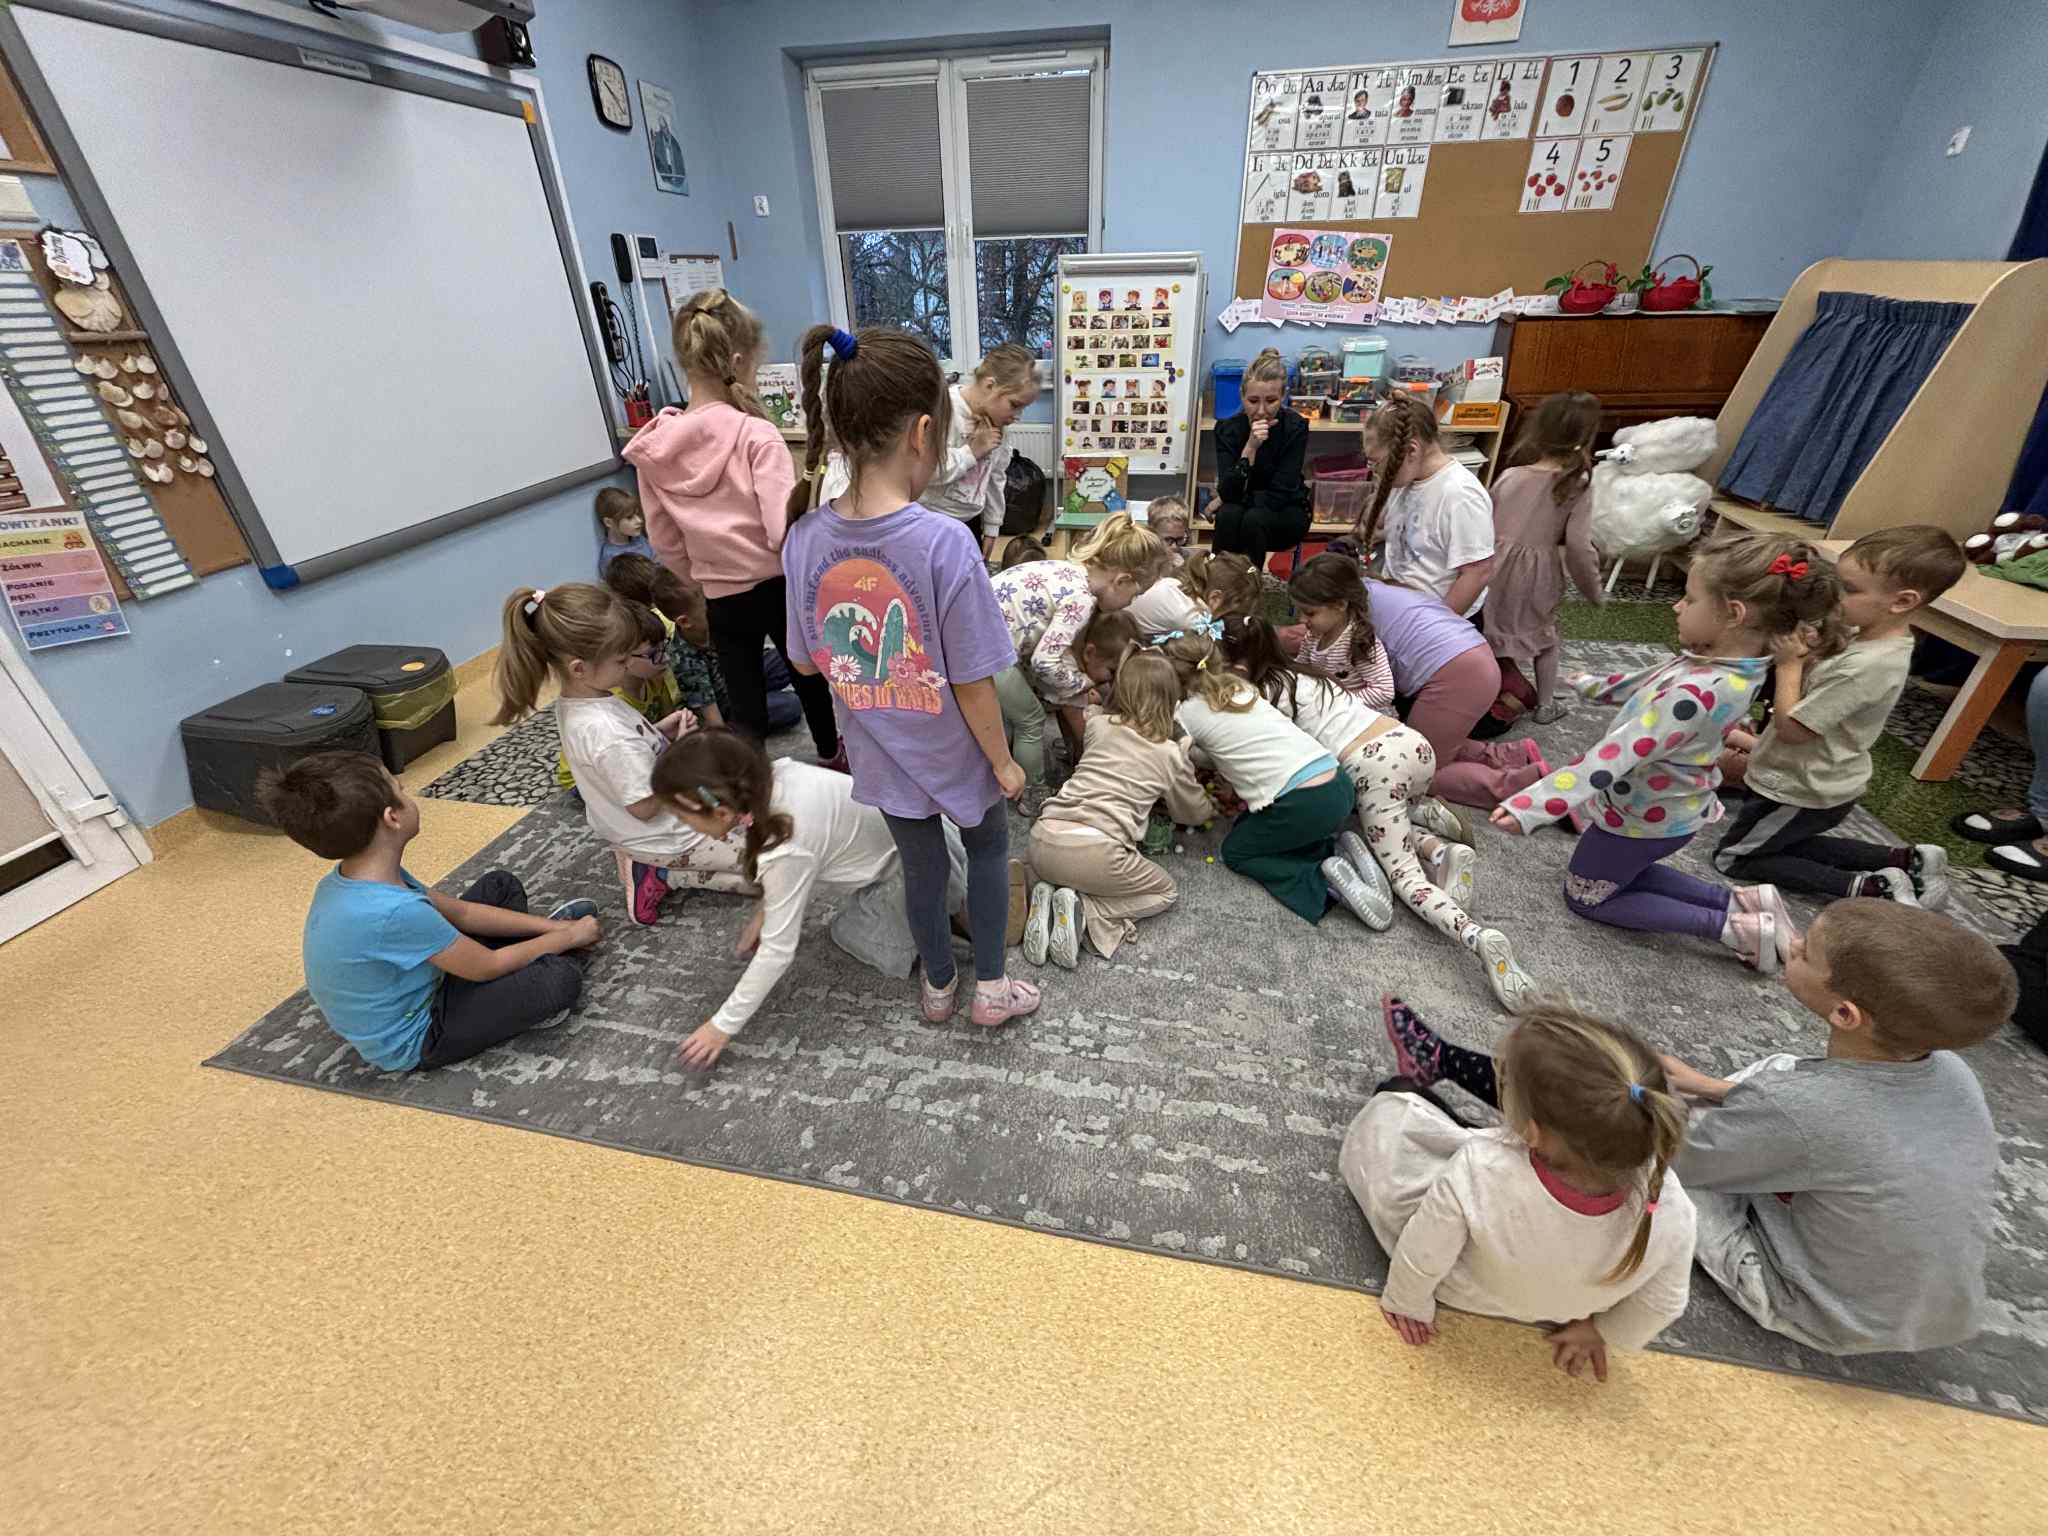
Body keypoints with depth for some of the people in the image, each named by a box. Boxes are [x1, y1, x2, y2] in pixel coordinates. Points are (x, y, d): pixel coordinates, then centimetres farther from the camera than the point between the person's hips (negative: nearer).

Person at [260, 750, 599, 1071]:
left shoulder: (351, 876, -11)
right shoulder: (396, 912, -39)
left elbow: (460, 912, -1)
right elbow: (487, 967, -25)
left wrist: (549, 927, -3)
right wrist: (568, 936, -11)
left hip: (410, 987, 8)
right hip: (411, 1040, -8)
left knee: (501, 885, 9)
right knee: (561, 979, -22)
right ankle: (527, 1000, 8)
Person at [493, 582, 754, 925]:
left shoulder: (573, 704, -6)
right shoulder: (607, 733, -35)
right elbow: (646, 806, -27)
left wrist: (658, 731, -5)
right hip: (669, 837, -9)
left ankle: (653, 865, 12)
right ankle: (663, 875, -2)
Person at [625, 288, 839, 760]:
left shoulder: (654, 446, -1)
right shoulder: (757, 435, -18)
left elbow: (665, 543, 6)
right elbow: (785, 533, -24)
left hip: (720, 600, 3)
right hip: (778, 589, -3)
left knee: (744, 708, 11)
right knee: (810, 678, 22)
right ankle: (831, 756, 46)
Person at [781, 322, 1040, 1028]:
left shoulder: (805, 538, -12)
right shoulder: (945, 541, -27)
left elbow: (806, 662, -1)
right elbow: (973, 682, -21)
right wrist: (1003, 761, -7)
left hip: (881, 757, 4)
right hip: (954, 755, -3)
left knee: (922, 866, 25)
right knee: (988, 849, 25)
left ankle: (938, 985, 47)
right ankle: (992, 987, 36)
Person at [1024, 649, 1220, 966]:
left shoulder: (1096, 725, 15)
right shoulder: (1171, 754, 9)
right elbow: (1195, 813, 28)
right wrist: (1211, 804, 50)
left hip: (1043, 841, 5)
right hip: (1096, 853, -5)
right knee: (1167, 892, 20)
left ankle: (1052, 898, 5)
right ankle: (1082, 908, -2)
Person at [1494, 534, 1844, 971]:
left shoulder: (1696, 694, -37)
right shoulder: (1734, 662, -9)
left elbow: (1616, 755, -41)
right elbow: (1654, 681, 10)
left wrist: (1532, 805, -44)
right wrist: (1595, 686, 26)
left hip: (1643, 819, -9)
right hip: (1669, 808, 9)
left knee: (1587, 897, 14)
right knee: (1621, 873, 30)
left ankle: (1730, 927, 8)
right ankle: (1741, 900, 20)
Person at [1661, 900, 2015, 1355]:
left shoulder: (1794, 1107, -35)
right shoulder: (1950, 1071, -15)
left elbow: (1673, 1155, -19)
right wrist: (1708, 1086, 6)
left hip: (1831, 1322, -6)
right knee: (1777, 1069, 9)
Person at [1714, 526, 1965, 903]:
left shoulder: (1866, 666, -31)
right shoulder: (1873, 640, -1)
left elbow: (1792, 727, -26)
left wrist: (1789, 663, -20)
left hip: (1802, 794, -9)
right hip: (1823, 783, 9)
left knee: (1731, 858, 6)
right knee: (1785, 845, 30)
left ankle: (1868, 888, 1)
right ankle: (1905, 860, 20)